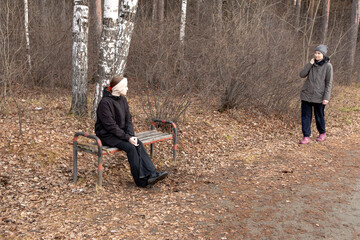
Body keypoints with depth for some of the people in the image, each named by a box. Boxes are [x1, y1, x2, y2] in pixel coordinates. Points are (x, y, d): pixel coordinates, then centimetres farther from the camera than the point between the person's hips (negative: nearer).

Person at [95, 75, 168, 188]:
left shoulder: (122, 100, 7)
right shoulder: (105, 102, -17)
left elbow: (128, 119, 6)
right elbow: (111, 125, -20)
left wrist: (131, 135, -11)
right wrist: (127, 137, -23)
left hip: (121, 132, 7)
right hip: (106, 135, -7)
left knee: (139, 144, -20)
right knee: (130, 147, -28)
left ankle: (151, 174, -27)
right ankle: (141, 180, -22)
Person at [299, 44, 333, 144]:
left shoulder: (328, 66, -7)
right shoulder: (312, 64, 5)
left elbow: (329, 83, -7)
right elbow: (302, 75, -3)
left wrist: (326, 98, -13)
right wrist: (310, 64, -13)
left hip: (319, 96, -4)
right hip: (306, 94, 4)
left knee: (319, 116, 9)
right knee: (305, 116, 1)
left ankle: (322, 133, 31)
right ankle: (306, 137, 6)